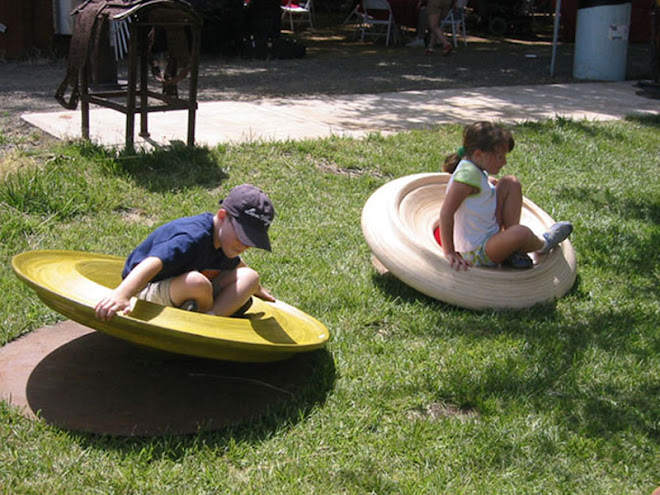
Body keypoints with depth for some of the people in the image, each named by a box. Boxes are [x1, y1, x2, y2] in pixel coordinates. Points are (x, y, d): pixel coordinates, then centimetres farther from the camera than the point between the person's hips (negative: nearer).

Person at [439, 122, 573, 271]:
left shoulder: (478, 171, 5)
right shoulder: (468, 173, -25)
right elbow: (446, 213, -32)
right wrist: (449, 253, -29)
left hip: (490, 234, 10)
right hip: (475, 255, -10)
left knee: (510, 183, 8)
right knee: (521, 233, -35)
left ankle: (513, 251, 3)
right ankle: (543, 244, 6)